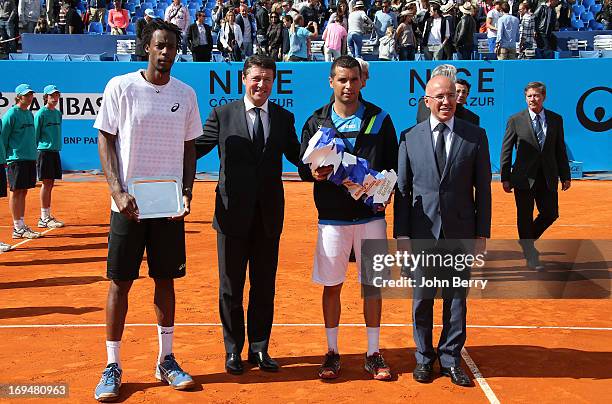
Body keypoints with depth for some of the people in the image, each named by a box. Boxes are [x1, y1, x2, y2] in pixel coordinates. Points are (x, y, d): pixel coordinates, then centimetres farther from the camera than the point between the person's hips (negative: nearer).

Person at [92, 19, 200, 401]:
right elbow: (105, 140, -2)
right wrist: (118, 191, -13)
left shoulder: (186, 94, 6)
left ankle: (166, 360, 21)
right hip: (129, 203, -3)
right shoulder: (120, 87, -3)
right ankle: (112, 367, 12)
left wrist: (187, 193, -2)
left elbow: (189, 148, 11)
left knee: (166, 279, 9)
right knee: (120, 281, 1)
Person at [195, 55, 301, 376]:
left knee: (264, 288, 11)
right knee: (231, 287, 9)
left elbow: (297, 156, 8)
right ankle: (233, 351, 24)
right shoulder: (223, 114, 0)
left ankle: (260, 349, 25)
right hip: (233, 213, -2)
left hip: (269, 216, 2)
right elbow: (196, 148, 1)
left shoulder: (284, 118, 7)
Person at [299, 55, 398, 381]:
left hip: (371, 216, 0)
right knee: (331, 286, 7)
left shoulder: (379, 119, 3)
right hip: (332, 217, 0)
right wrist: (313, 173, -18)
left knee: (372, 284, 7)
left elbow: (393, 165, 4)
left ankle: (373, 353, 20)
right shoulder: (316, 121, 4)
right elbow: (303, 166, 5)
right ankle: (332, 352, 21)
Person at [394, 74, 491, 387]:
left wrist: (482, 231, -1)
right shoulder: (410, 137, 1)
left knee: (457, 298, 9)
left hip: (460, 232, 0)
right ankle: (424, 357, 26)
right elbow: (402, 188, 2)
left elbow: (482, 187, 2)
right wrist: (401, 233, -2)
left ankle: (450, 358, 23)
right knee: (422, 299, 10)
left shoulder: (475, 136, 1)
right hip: (422, 232, 0)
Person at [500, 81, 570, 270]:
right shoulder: (515, 120, -3)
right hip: (524, 177, -3)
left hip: (548, 177, 3)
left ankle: (527, 241, 30)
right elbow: (506, 150, -1)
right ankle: (530, 255, 19)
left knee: (551, 214, 6)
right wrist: (505, 177, -5)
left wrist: (565, 176, 6)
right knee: (525, 217, 4)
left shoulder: (556, 119, 6)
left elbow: (560, 150, 8)